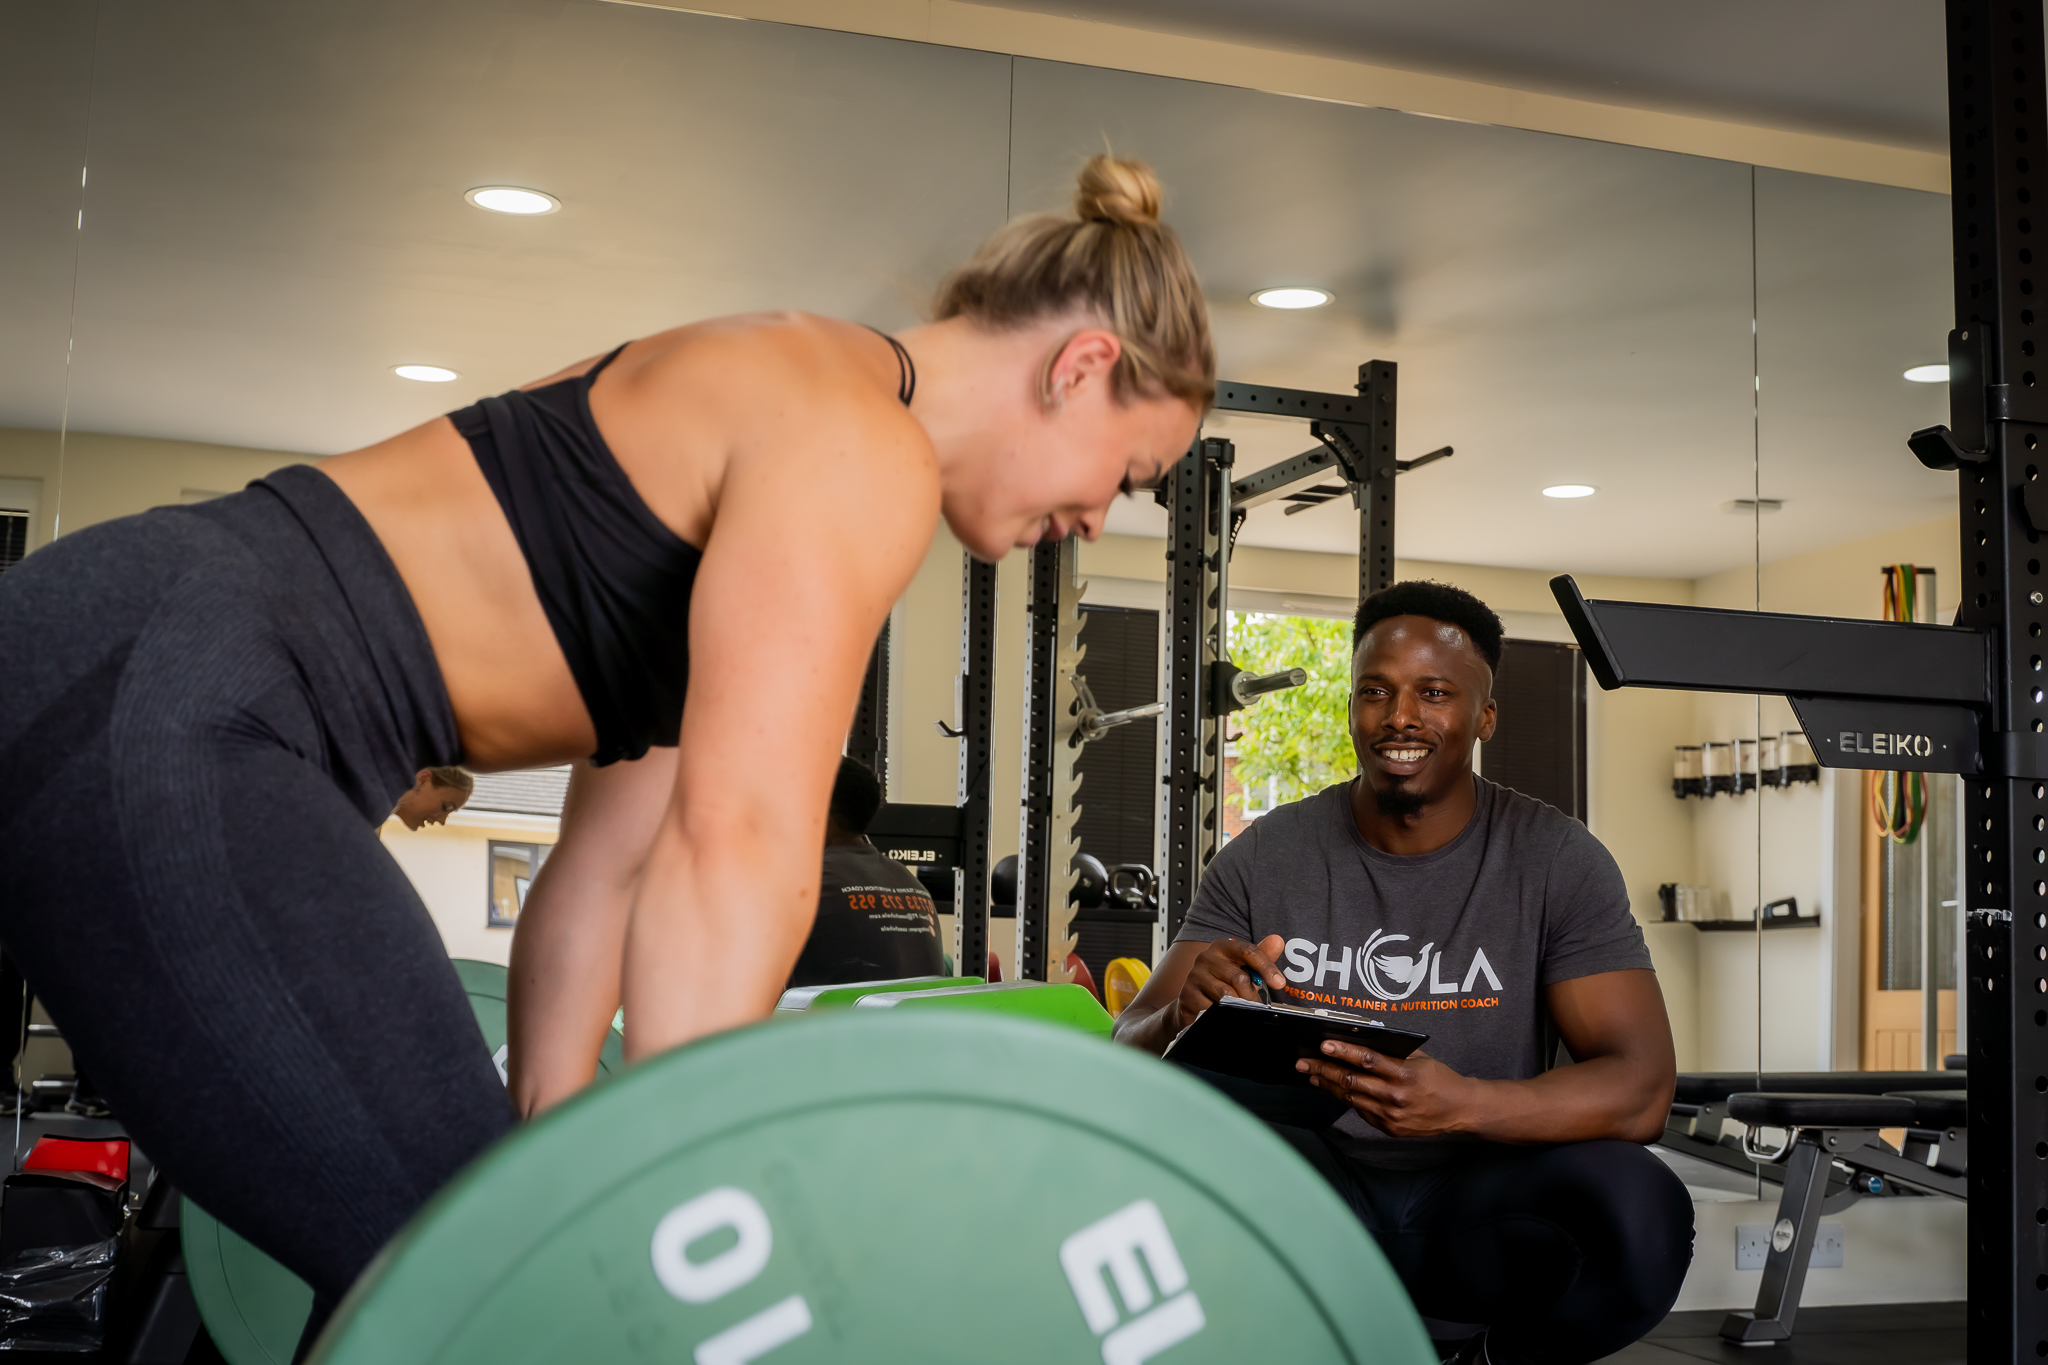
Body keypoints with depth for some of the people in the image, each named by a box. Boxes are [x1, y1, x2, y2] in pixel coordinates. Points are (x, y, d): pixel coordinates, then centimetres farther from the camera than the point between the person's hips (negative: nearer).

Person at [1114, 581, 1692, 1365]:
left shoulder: (1556, 859, -4)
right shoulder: (1266, 857, -1)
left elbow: (1642, 1089, -13)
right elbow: (1132, 1056, -3)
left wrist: (1462, 1104, -33)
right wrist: (1185, 1016, -29)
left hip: (1477, 1196, 0)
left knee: (1642, 1212, -31)